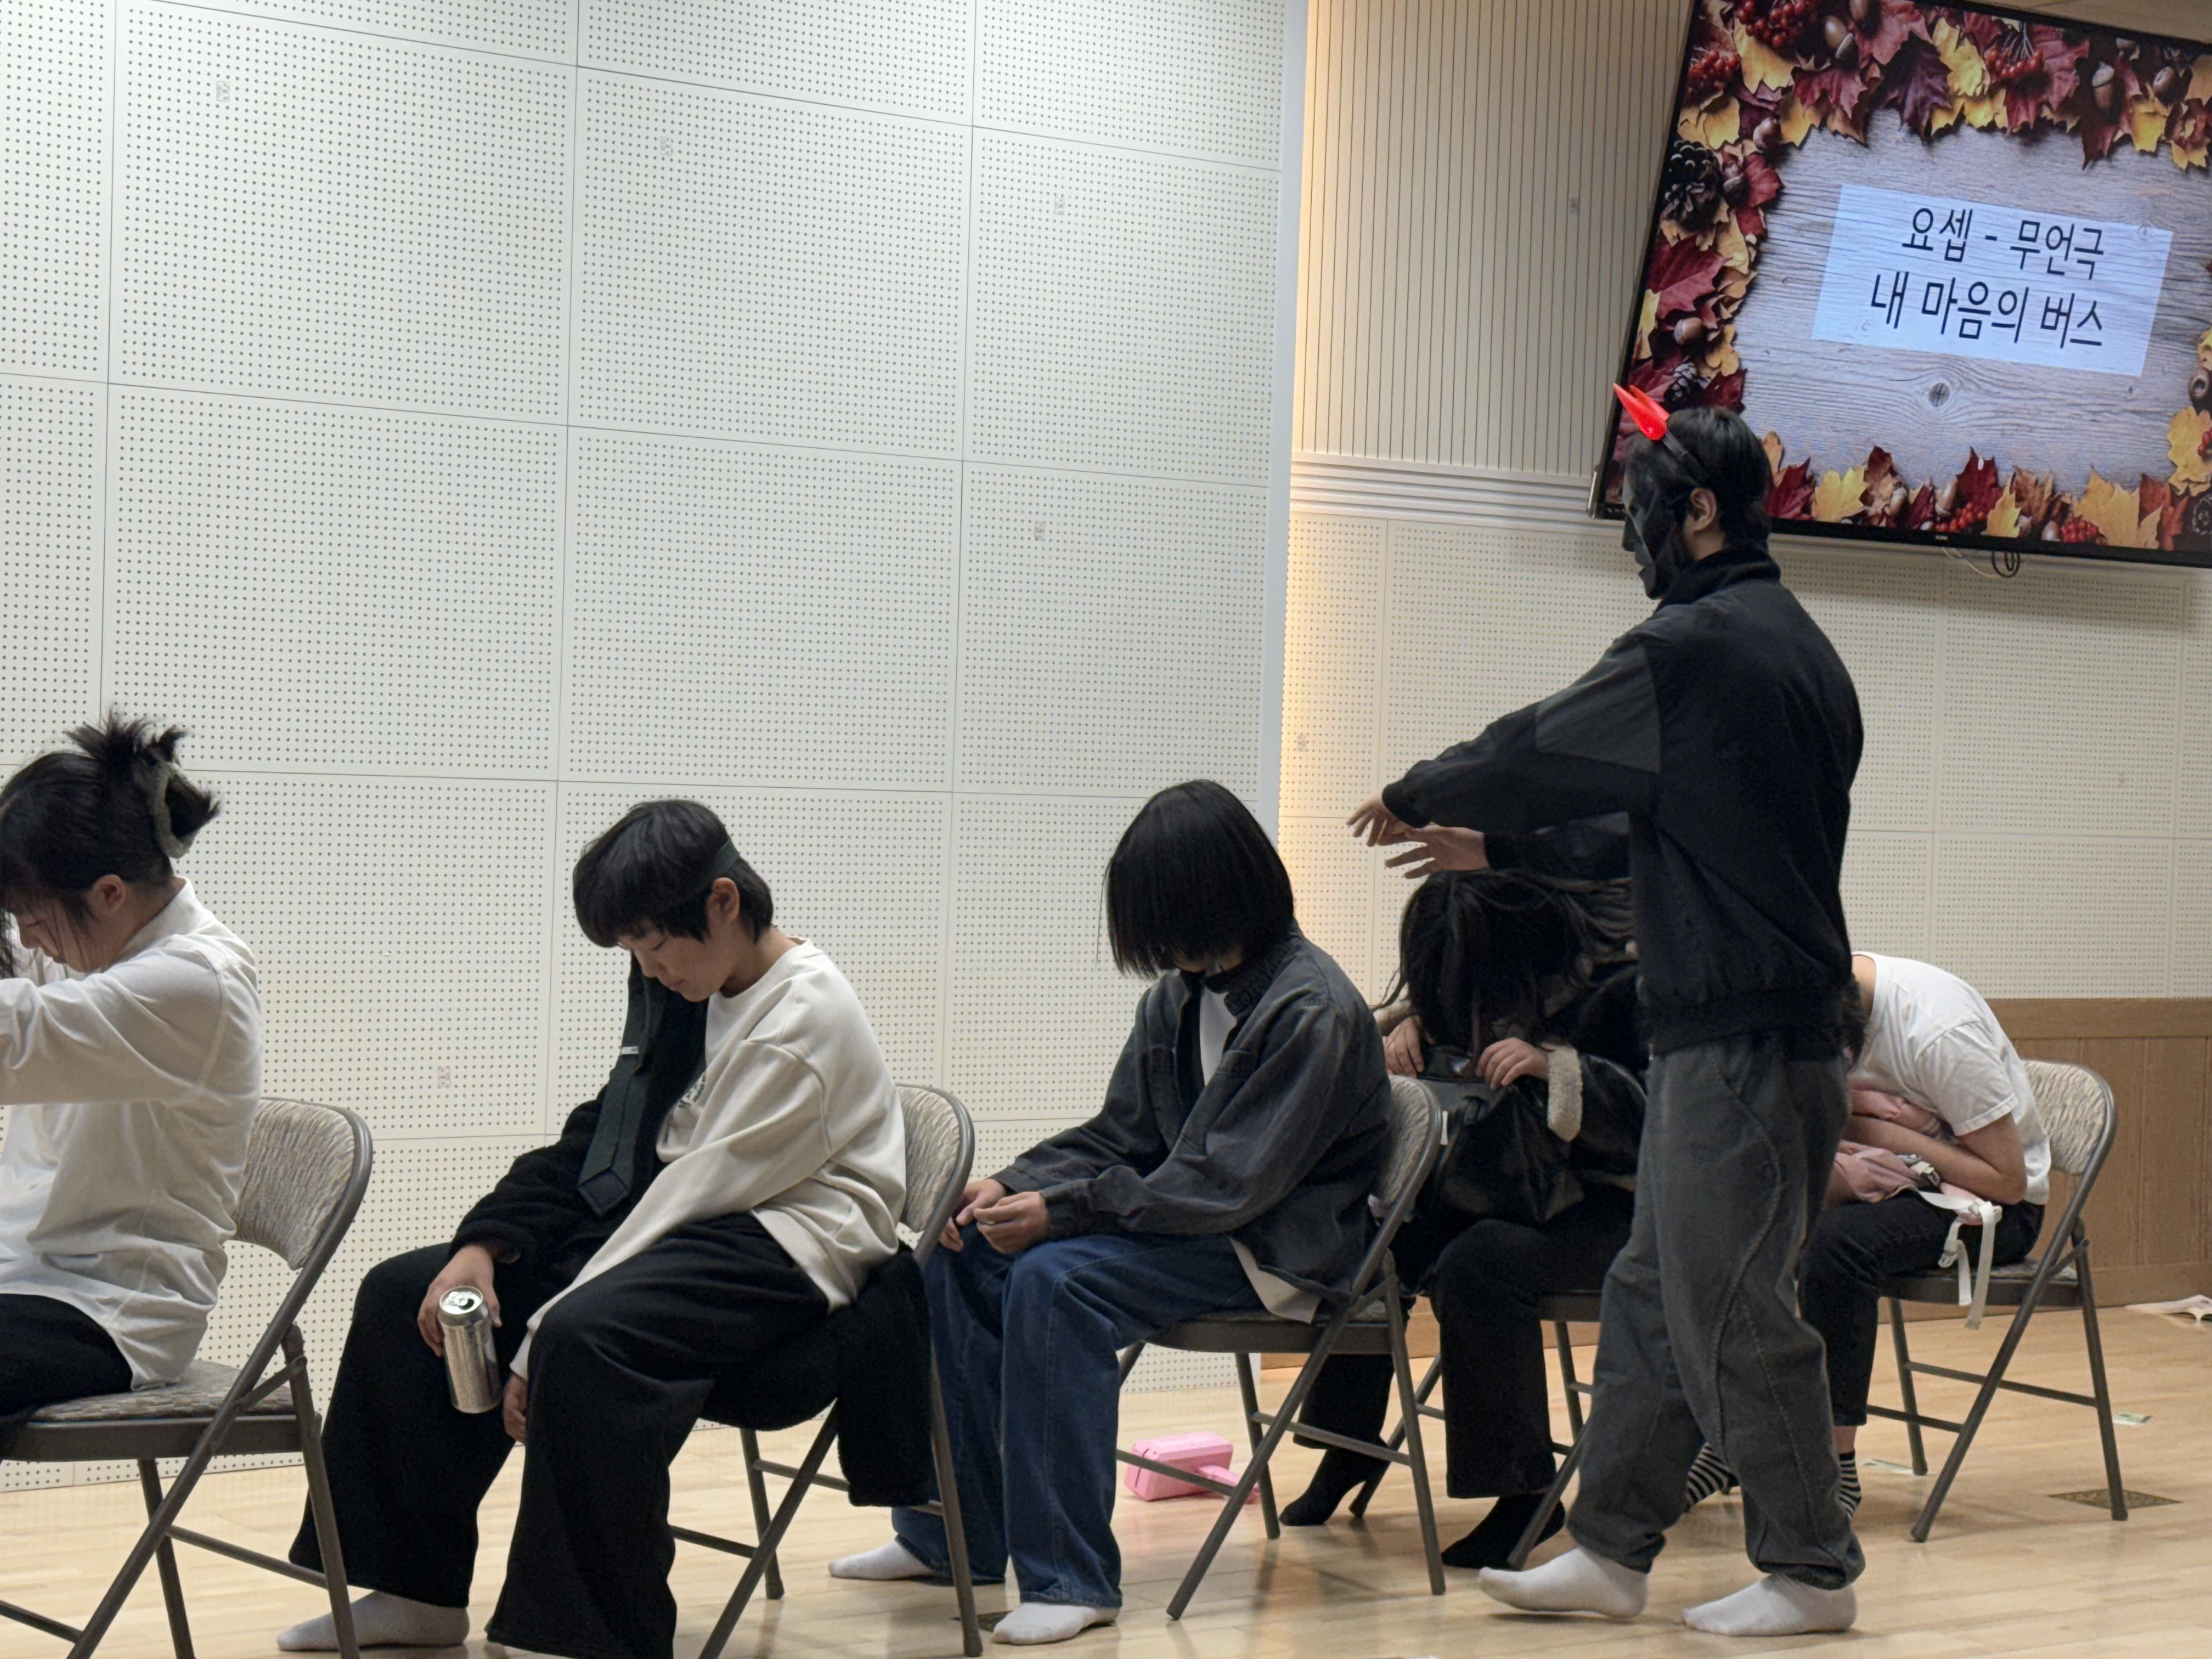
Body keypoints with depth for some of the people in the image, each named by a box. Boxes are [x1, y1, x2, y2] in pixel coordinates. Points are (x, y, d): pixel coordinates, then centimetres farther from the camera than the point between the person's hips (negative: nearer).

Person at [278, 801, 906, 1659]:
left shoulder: (806, 1015, -16)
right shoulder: (685, 993, 12)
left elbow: (703, 1184, -21)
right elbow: (600, 1142, 13)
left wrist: (544, 1336, -23)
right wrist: (482, 1247, -4)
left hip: (785, 1243, -10)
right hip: (678, 1226, 10)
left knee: (585, 1339, -38)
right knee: (402, 1295, 3)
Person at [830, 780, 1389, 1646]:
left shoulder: (1311, 1011, -19)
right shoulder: (1178, 996, 6)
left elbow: (1228, 1185, -23)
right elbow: (1118, 1137, 12)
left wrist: (1058, 1211, -24)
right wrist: (1011, 1186, -8)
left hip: (1272, 1250, -9)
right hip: (1178, 1218, 9)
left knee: (1055, 1276, -29)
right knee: (965, 1250, -4)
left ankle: (1068, 1579, -24)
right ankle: (952, 1535, 4)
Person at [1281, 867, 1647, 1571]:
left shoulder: (1626, 978, -18)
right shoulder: (1487, 977, 2)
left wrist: (1555, 1065, -35)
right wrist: (1410, 1025, -6)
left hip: (1606, 1199, -7)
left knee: (1476, 1267, -33)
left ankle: (1525, 1494, -21)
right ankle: (1349, 1446, 9)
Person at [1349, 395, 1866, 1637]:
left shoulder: (1695, 646, -14)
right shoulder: (1801, 647, 16)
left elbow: (1544, 753, -6)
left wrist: (1419, 796, 13)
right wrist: (1488, 839, 27)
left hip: (1739, 1033, -10)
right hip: (1782, 1013, 10)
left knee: (1731, 1311, -1)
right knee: (1653, 1297, 13)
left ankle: (1812, 1570, 8)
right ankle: (1613, 1552, 19)